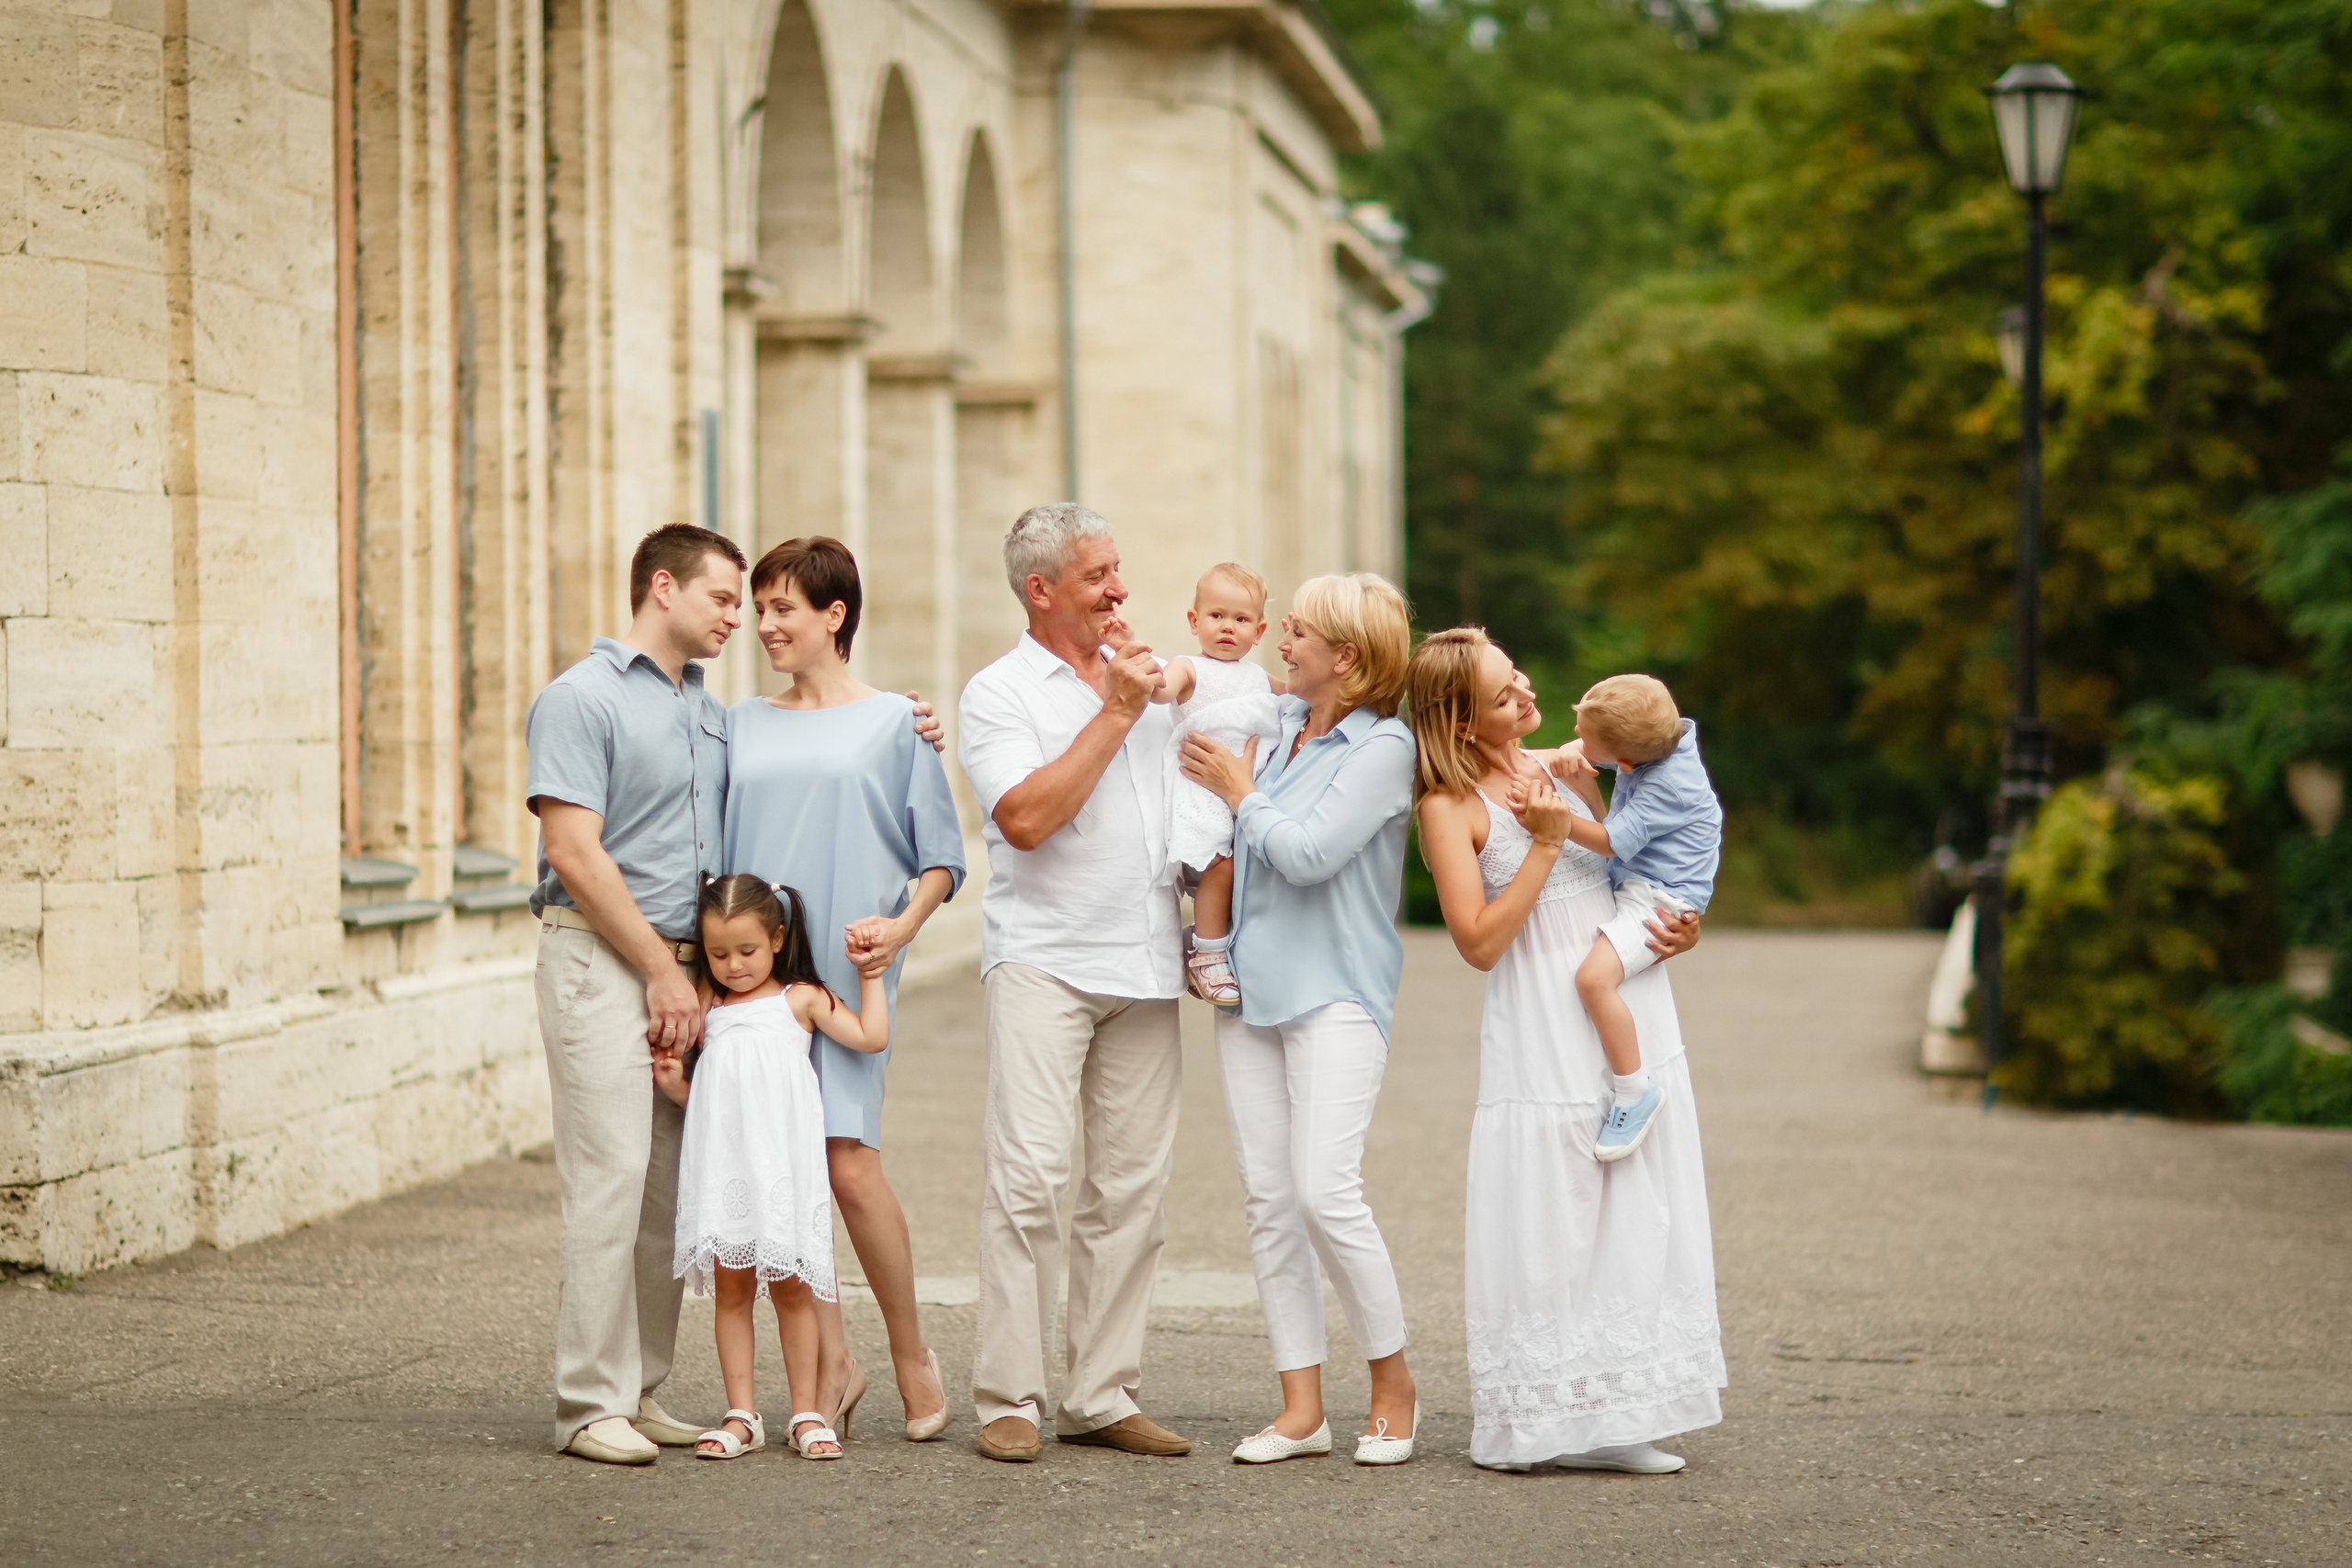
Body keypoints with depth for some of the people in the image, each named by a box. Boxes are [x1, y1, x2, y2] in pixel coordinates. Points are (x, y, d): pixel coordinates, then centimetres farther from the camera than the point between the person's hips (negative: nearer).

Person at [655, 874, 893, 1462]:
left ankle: (806, 1412, 7)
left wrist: (871, 974, 0)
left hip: (782, 1160, -3)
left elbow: (871, 1037, -2)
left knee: (791, 1285, 1)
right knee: (731, 1286, 3)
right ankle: (740, 1413, 7)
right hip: (723, 1162, 3)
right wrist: (676, 1087, 2)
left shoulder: (800, 999, 5)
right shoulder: (710, 1013, 15)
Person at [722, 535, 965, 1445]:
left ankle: (911, 1354, 4)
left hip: (848, 971, -4)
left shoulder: (893, 724, 6)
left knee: (849, 1163, -13)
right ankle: (830, 1362, 10)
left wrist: (901, 926, -12)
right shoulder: (741, 727, 16)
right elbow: (712, 848, 17)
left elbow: (941, 859, 5)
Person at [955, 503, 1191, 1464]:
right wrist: (1115, 715, -11)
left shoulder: (1144, 683, 18)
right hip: (1043, 961, -6)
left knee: (1132, 1184, 3)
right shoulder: (999, 694, 0)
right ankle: (1008, 1400, -10)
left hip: (1145, 968, 6)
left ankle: (1101, 1395, 8)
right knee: (1028, 1176, -13)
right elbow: (1025, 817, -16)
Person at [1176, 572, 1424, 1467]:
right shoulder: (1275, 722, 12)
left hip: (1336, 990, -7)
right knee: (1268, 1200, 3)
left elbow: (1309, 853, -16)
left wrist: (1241, 792, -3)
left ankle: (1393, 1386, 1)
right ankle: (1302, 1408, 8)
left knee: (1325, 1191, -16)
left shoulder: (1385, 746, -8)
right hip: (1252, 985, 7)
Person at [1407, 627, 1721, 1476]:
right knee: (1546, 1223, -6)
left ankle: (1610, 1419, 10)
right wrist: (1544, 844, -15)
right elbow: (1480, 941, -13)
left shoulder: (1565, 767, 11)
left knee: (1633, 1220, 5)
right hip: (1542, 1033, -6)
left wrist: (1677, 929, 4)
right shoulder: (1450, 807, -7)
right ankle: (1532, 1423, 4)